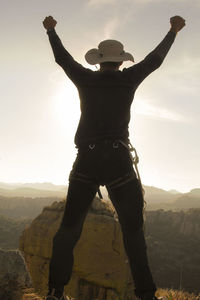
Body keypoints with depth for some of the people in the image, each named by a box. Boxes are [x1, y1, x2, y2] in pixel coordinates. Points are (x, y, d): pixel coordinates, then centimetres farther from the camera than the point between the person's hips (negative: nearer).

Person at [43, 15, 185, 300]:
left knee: (69, 227, 8)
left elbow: (62, 57, 22)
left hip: (86, 161, 2)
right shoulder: (128, 79, 3)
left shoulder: (86, 79, 7)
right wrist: (173, 31, 33)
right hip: (118, 161, -1)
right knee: (133, 229, 6)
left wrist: (51, 30, 41)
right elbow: (154, 60, 17)